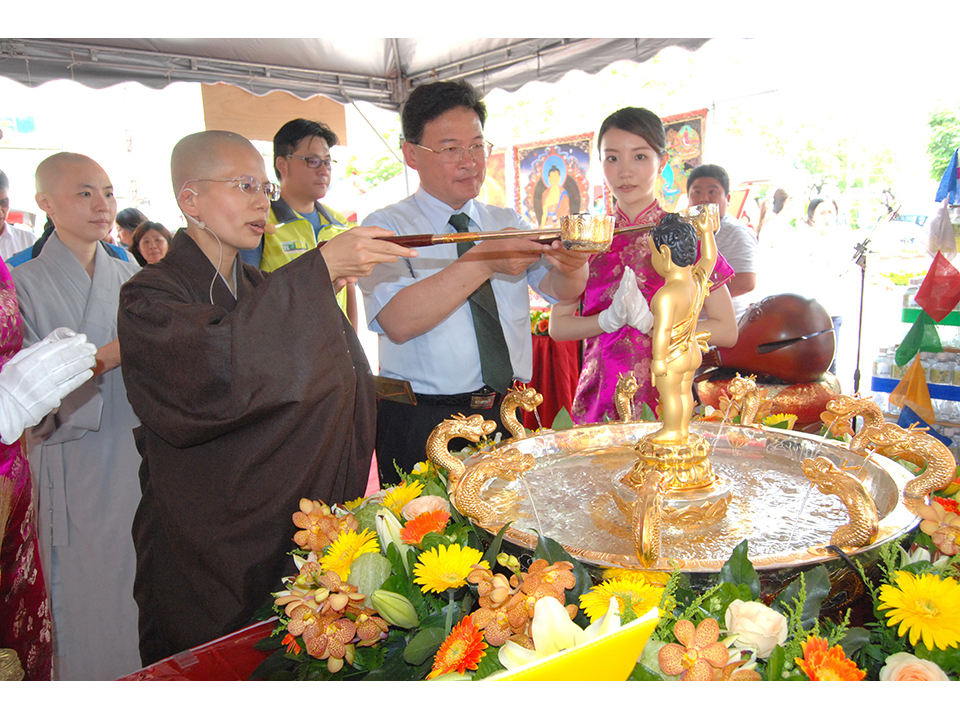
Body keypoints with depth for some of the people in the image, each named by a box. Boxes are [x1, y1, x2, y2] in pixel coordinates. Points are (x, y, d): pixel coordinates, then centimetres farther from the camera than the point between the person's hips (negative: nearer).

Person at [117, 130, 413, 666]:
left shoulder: (260, 289, 10)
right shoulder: (151, 296, -9)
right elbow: (214, 367, -32)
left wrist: (325, 295, -13)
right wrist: (320, 268, -29)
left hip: (291, 532, 5)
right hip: (202, 549, -5)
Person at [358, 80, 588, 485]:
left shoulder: (507, 222, 11)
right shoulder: (386, 227, -5)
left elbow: (562, 290, -3)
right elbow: (398, 322, -22)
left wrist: (571, 262, -26)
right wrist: (485, 260, -28)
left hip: (508, 416, 5)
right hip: (422, 424, -4)